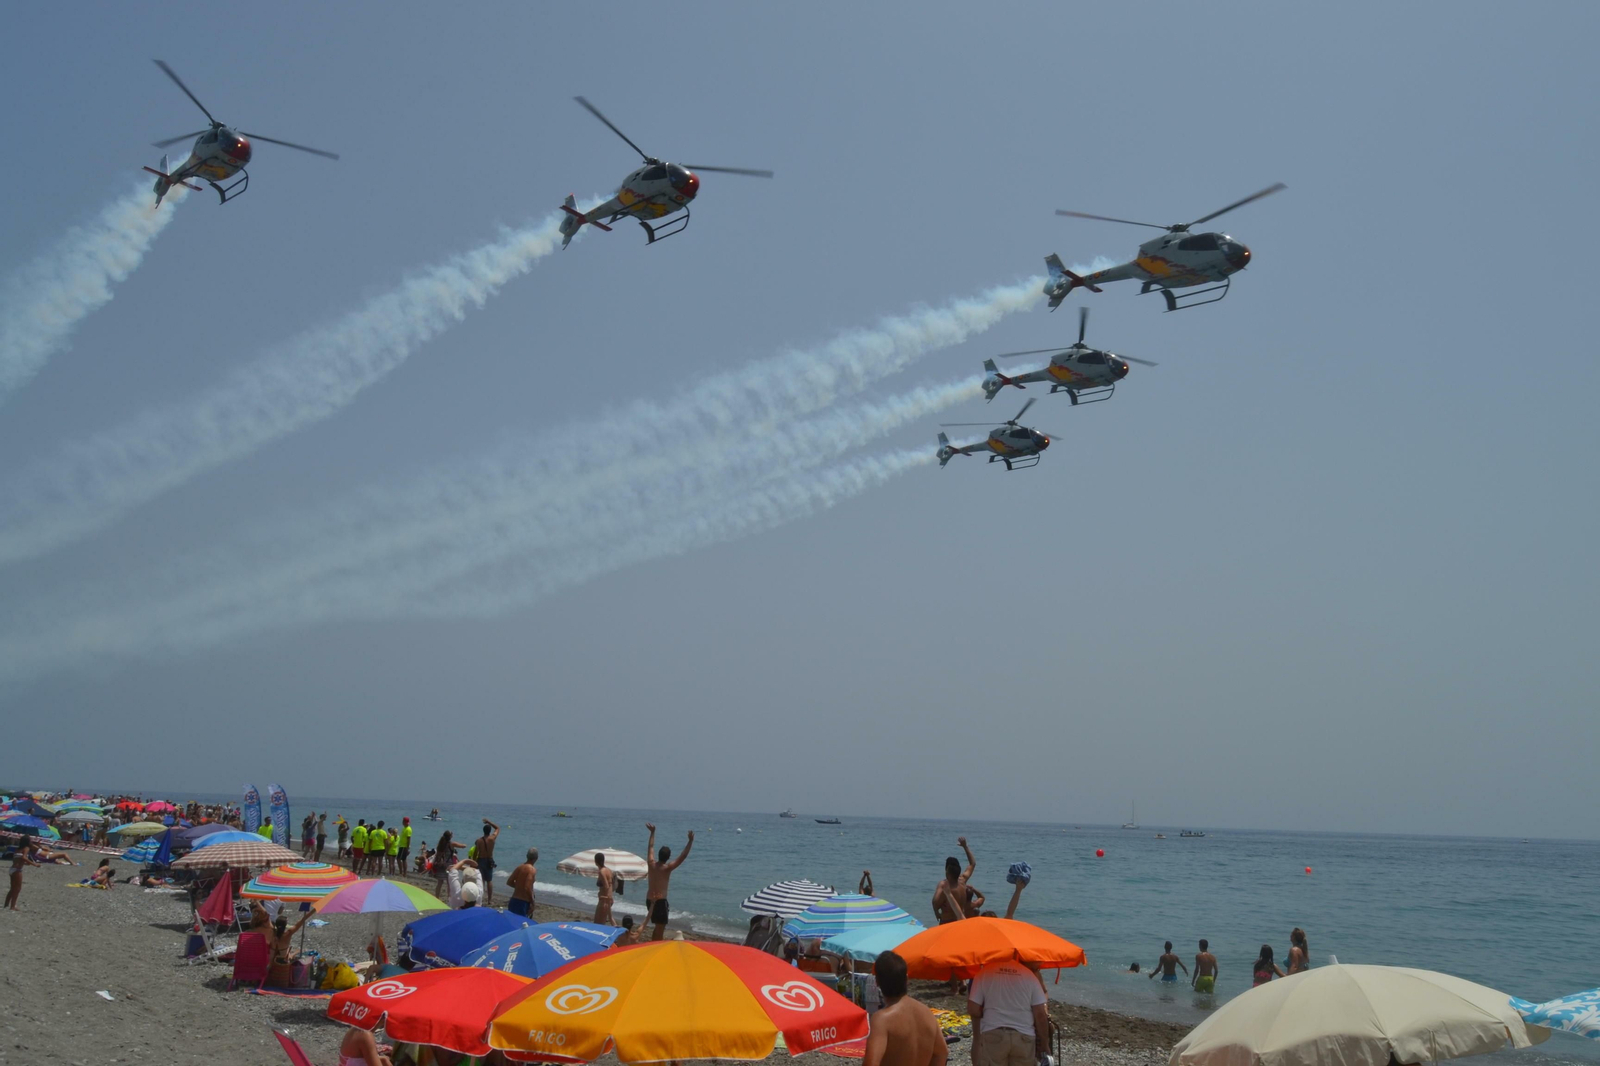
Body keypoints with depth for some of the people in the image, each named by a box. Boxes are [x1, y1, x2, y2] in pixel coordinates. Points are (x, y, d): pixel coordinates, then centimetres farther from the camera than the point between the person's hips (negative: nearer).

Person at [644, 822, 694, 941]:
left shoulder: (651, 864, 2)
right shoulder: (667, 868, -14)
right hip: (660, 901, -7)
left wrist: (652, 832, 28)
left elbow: (650, 848, 17)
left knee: (658, 926, 20)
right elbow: (683, 856, -16)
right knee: (661, 928, -2)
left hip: (649, 900, 7)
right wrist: (690, 841, -15)